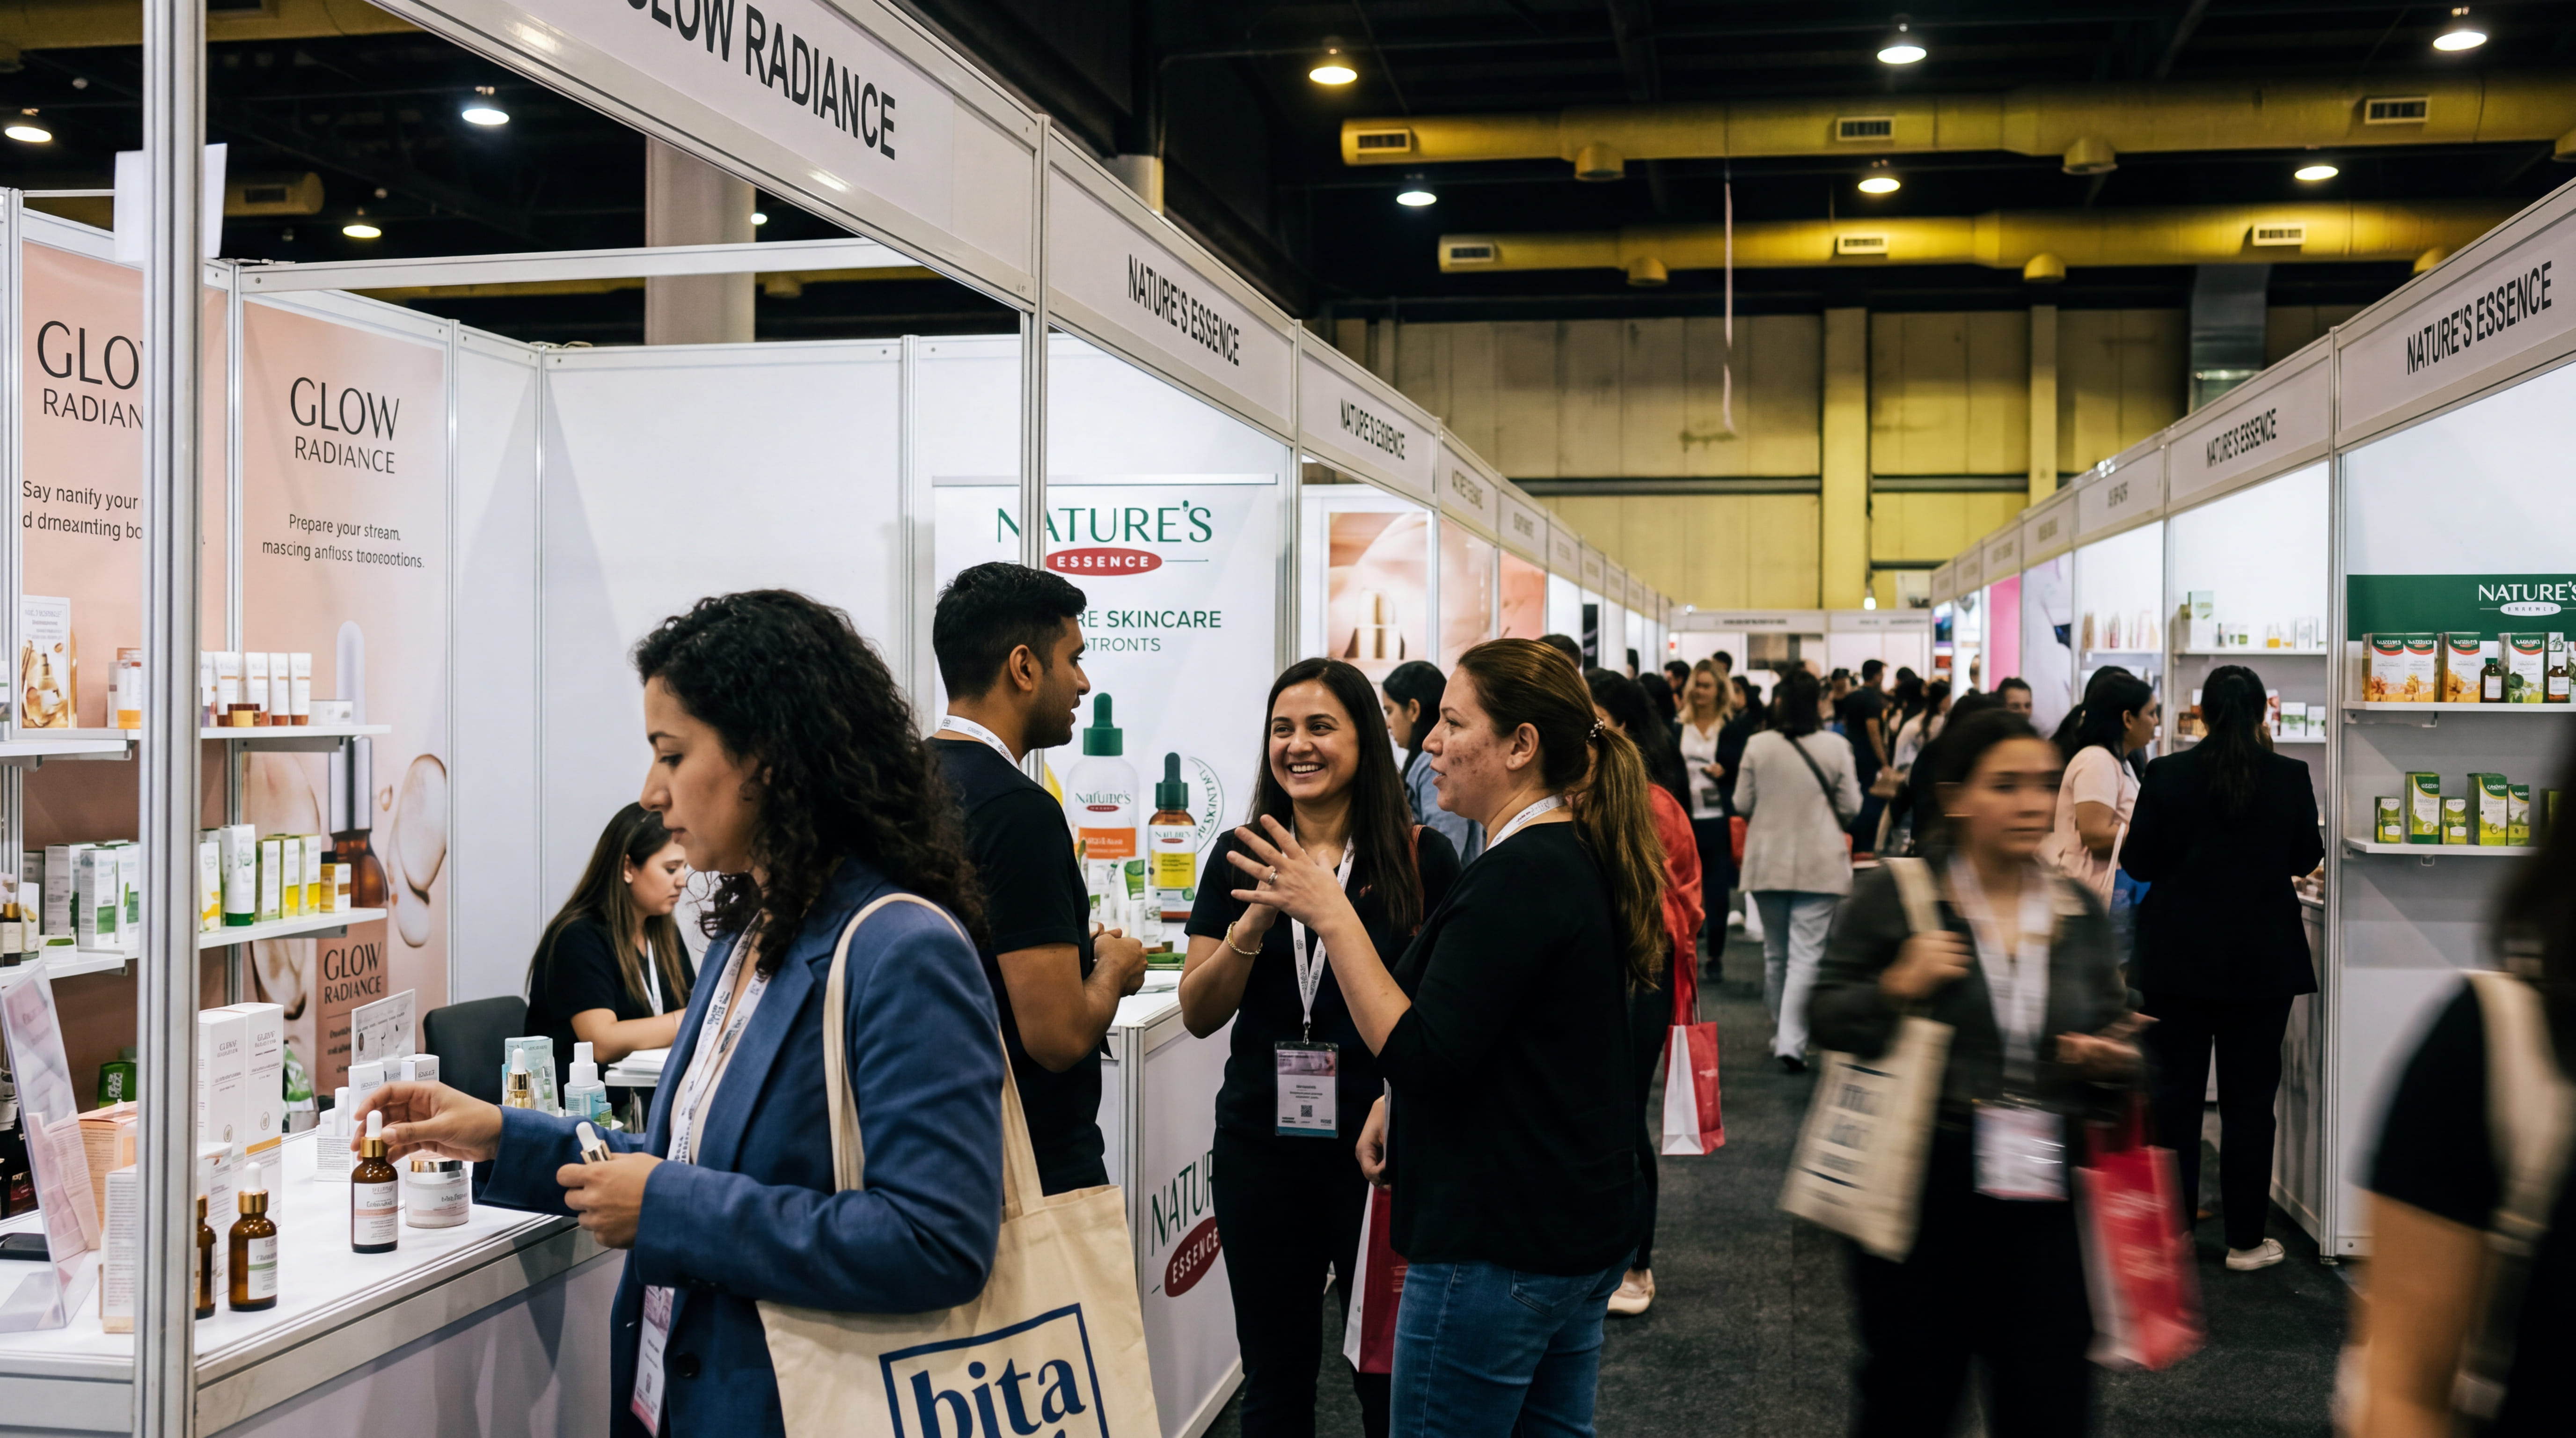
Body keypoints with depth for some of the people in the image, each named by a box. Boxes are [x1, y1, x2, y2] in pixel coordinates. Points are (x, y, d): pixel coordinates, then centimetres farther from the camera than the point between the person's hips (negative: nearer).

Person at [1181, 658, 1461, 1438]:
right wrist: (1257, 918, -16)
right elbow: (1199, 1015, -1)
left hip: (1380, 1148, -2)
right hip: (1263, 1147, 3)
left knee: (1386, 1375, 7)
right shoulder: (1239, 857, 4)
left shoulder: (1420, 857, -4)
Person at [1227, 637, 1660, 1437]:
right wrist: (1397, 1100, 8)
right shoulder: (1581, 858, 10)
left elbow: (1424, 1060, -25)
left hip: (1499, 1244, -10)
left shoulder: (1519, 876, -21)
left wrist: (1333, 919, -22)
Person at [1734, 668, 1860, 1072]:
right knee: (1806, 955, -3)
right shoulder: (1836, 747, -8)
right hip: (1819, 864, -2)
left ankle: (1781, 1034, 29)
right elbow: (1850, 807, -1)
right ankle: (1791, 1041, -12)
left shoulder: (1758, 746, -6)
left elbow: (1742, 805, 1)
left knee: (1775, 953, 16)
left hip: (1768, 862, 2)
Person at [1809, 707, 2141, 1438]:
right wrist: (1899, 988, -18)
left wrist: (2111, 1063, -5)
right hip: (1922, 1192, -3)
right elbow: (1826, 1020, -1)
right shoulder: (1893, 895, -4)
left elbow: (2116, 1040, 17)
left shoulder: (2081, 912, 8)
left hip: (2042, 1201, 3)